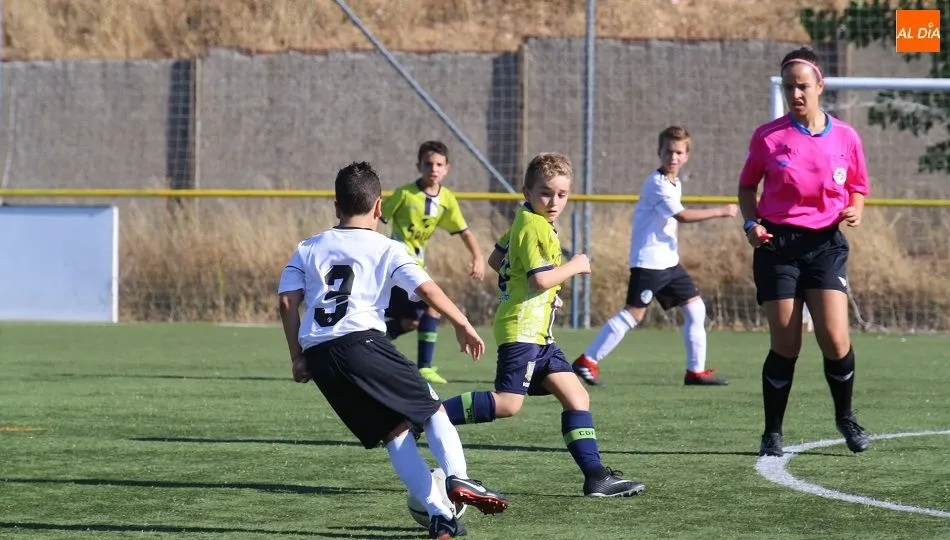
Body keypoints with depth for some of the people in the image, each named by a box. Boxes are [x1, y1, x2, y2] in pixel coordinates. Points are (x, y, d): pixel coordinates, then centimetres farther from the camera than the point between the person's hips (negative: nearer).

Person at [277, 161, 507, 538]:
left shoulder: (308, 249, 20)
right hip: (362, 343, -4)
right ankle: (458, 478, -19)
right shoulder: (386, 249, 9)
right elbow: (426, 288, -4)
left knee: (394, 432, 10)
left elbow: (287, 302, 11)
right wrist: (463, 325, 4)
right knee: (433, 408, 8)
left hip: (318, 355, 4)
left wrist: (297, 358, 14)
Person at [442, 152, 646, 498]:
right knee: (508, 403, -17)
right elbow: (541, 278, -21)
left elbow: (496, 259, 26)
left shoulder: (524, 221, 17)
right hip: (521, 328, -11)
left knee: (577, 397, 5)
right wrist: (575, 266, -8)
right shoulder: (534, 226, -13)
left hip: (538, 333, 11)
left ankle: (595, 476, 2)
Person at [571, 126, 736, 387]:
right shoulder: (657, 184, -15)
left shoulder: (675, 184, 15)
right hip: (648, 261, -10)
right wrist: (721, 212, -17)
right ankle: (587, 361, -9)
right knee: (633, 313, -13)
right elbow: (682, 215, -22)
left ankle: (696, 370, 11)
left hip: (669, 261, 10)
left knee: (695, 308, 7)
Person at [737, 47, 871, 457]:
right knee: (785, 345, -3)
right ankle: (772, 433, 12)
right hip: (778, 244, -1)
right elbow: (747, 185, 12)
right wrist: (751, 222, -5)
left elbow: (857, 189, 16)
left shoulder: (845, 138, 2)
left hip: (826, 243, 1)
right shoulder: (768, 137, -1)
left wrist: (854, 212, -6)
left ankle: (845, 417, 13)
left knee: (834, 338, -12)